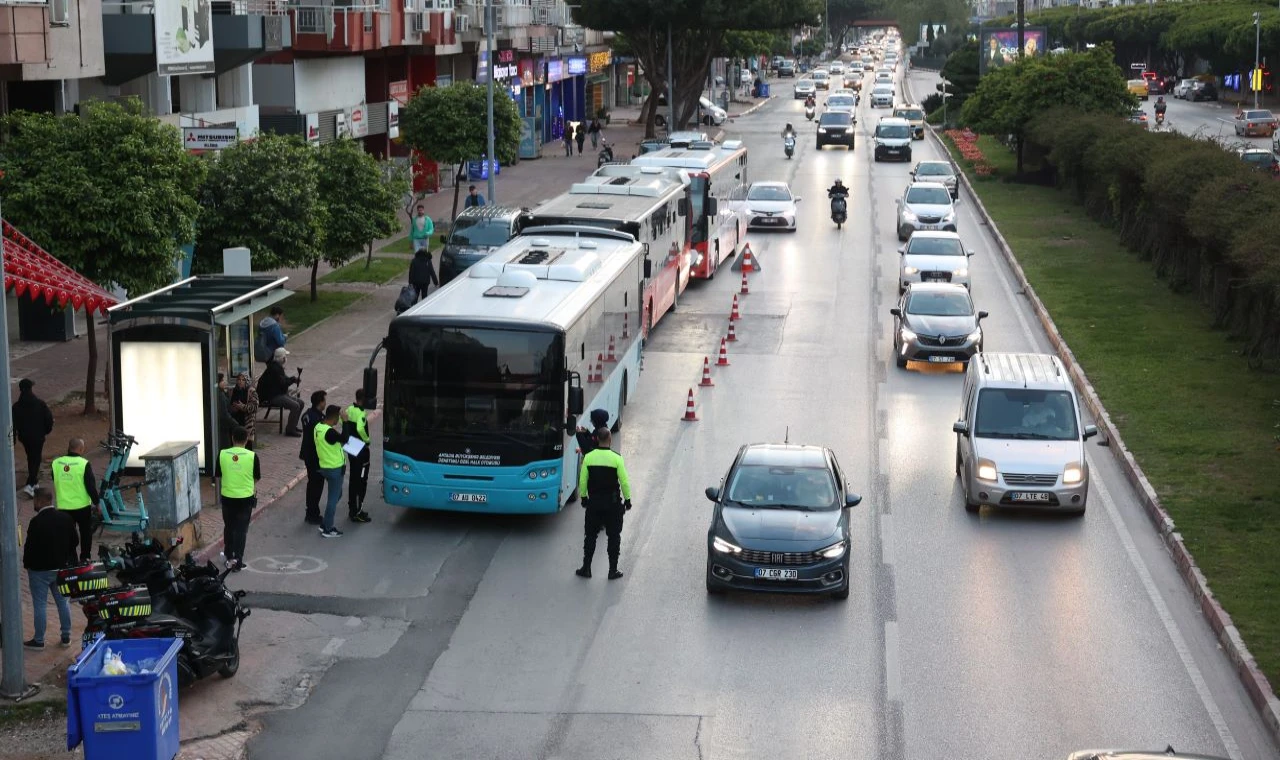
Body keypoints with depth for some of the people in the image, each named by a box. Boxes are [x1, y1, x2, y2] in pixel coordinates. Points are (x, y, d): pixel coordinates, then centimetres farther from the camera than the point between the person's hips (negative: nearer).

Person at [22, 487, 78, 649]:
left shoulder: (36, 522, -22)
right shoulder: (66, 518, -3)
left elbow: (30, 546, -18)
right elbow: (75, 541, 5)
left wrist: (27, 563, -2)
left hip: (40, 569, -6)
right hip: (62, 567, 6)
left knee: (39, 605, 4)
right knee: (63, 601, 15)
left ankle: (38, 640, 12)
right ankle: (66, 637, 22)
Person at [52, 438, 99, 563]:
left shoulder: (56, 463, -2)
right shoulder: (84, 464, -16)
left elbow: (54, 485, 11)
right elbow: (91, 486, -12)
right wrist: (97, 502, -1)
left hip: (62, 507, 3)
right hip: (82, 506, -3)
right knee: (86, 532, 15)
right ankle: (85, 558, 19)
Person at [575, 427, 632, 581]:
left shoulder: (588, 457, -5)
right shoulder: (616, 458, -12)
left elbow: (582, 480, 0)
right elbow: (624, 482, -9)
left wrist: (583, 497, 14)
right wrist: (627, 499, 4)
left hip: (594, 502, 2)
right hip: (613, 503, -2)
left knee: (590, 535, 12)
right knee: (614, 536, 9)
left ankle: (586, 568, 14)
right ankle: (613, 570, 11)